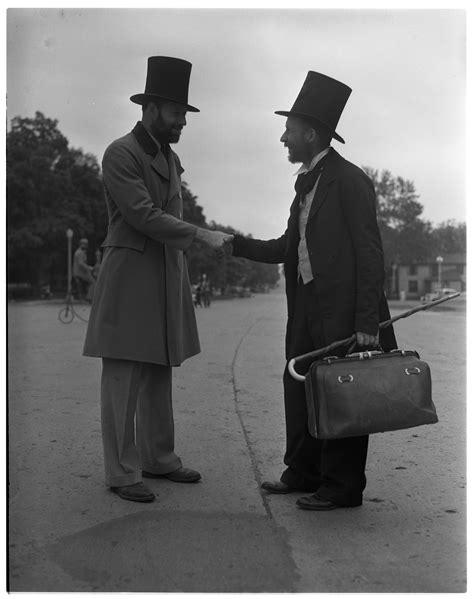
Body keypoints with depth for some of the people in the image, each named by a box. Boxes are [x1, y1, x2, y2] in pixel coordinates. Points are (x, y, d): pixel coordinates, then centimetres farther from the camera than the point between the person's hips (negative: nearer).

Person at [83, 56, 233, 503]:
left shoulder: (170, 158, 16)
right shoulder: (120, 154, -9)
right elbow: (144, 216, -18)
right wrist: (204, 236, -20)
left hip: (168, 277, 8)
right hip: (129, 276, -8)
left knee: (159, 374, 12)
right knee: (123, 378, -3)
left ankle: (158, 459, 22)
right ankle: (122, 472, 4)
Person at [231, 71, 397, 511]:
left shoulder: (349, 180, -11)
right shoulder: (307, 181, 16)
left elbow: (369, 252, -15)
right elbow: (289, 247, 16)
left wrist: (367, 321, -18)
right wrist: (238, 245, 5)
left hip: (342, 308, -9)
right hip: (307, 305, 9)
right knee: (299, 385, 13)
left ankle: (342, 487, 12)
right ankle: (304, 472, 27)